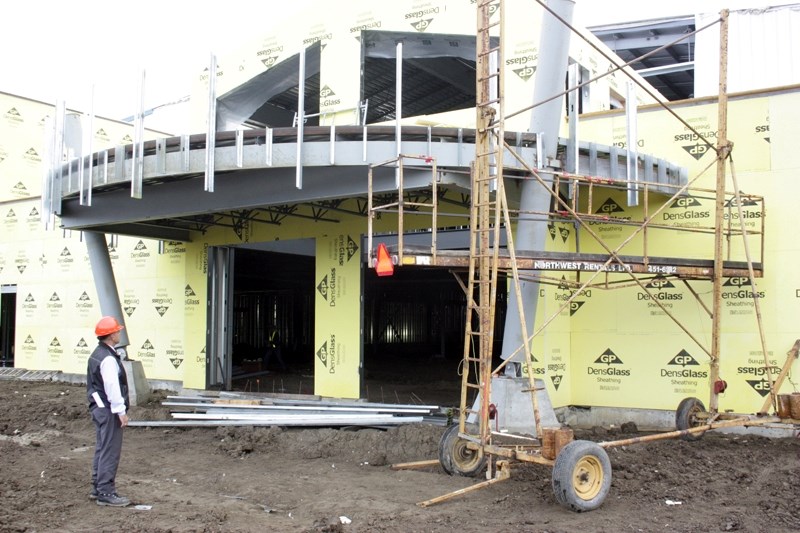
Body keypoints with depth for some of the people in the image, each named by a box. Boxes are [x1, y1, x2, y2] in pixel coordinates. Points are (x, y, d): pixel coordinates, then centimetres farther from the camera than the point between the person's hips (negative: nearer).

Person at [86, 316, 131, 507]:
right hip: (109, 411, -11)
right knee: (110, 452, -6)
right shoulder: (108, 359, -19)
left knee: (101, 449, 17)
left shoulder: (97, 354, 14)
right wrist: (121, 411, -18)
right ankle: (105, 492, -2)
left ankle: (97, 488, 25)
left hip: (99, 408, 11)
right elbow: (112, 387, -22)